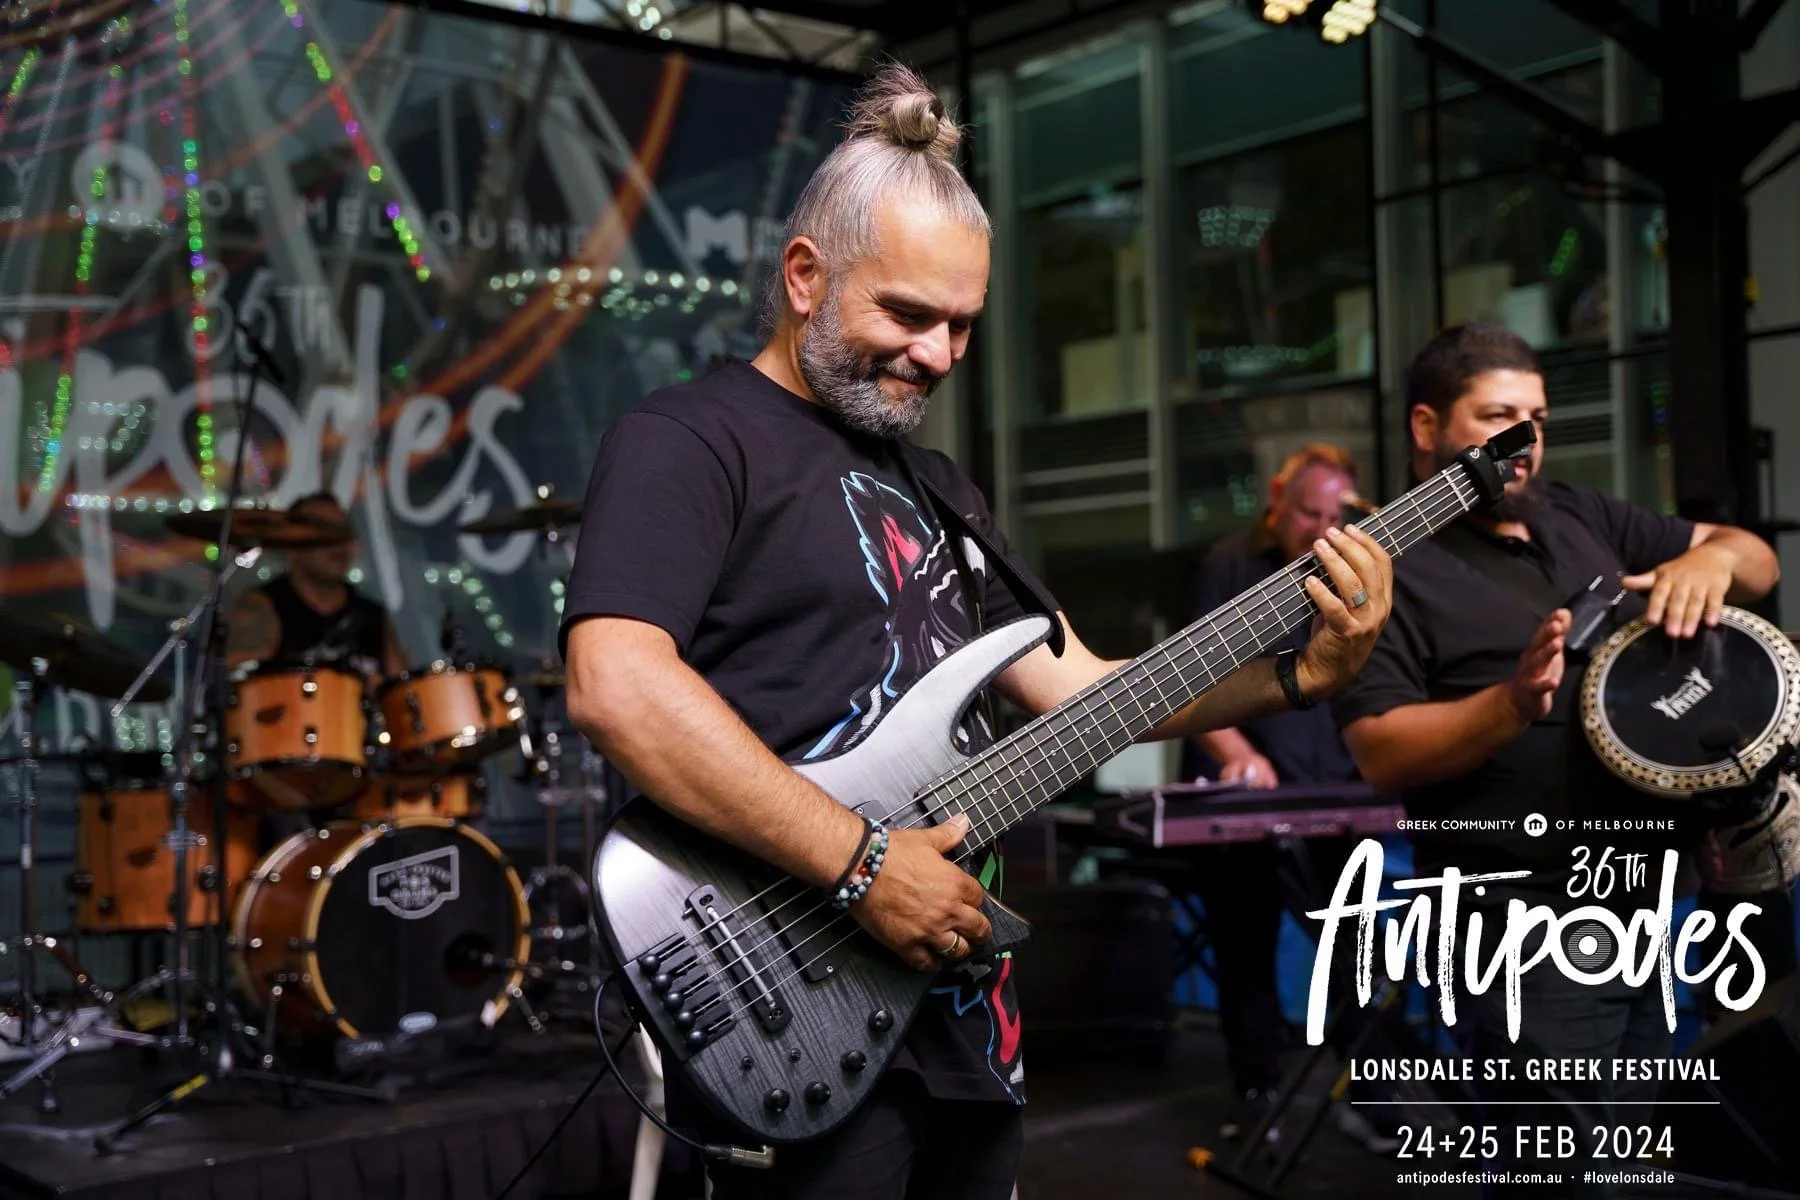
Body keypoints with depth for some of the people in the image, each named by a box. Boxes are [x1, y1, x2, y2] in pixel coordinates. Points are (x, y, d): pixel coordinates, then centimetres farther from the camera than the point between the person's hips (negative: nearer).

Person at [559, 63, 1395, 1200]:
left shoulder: (935, 485, 16)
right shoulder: (689, 442, -9)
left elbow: (1078, 688, 14)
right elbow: (617, 687, -25)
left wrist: (1298, 672, 0)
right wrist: (862, 864, -24)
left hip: (961, 1007, 8)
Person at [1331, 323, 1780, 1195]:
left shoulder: (1580, 517, 11)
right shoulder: (1392, 568, -9)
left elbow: (1757, 561, 14)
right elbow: (1380, 753, -17)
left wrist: (1710, 560, -9)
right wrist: (1513, 704, -31)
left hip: (1648, 911, 7)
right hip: (1528, 935, -7)